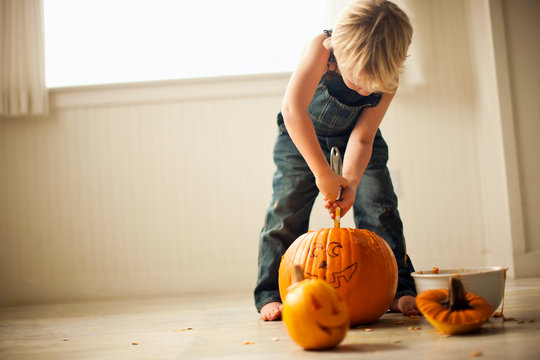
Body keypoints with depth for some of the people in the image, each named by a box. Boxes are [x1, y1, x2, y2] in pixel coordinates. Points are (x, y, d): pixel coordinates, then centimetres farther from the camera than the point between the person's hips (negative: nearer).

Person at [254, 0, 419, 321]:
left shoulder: (388, 82, -27)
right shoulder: (322, 48, -37)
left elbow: (361, 139, -23)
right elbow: (293, 109, -50)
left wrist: (350, 181, -42)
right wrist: (323, 173, -52)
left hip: (355, 135, 2)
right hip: (302, 135, -2)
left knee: (378, 206, -7)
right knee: (288, 205, -11)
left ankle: (398, 289, 2)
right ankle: (271, 293, 0)